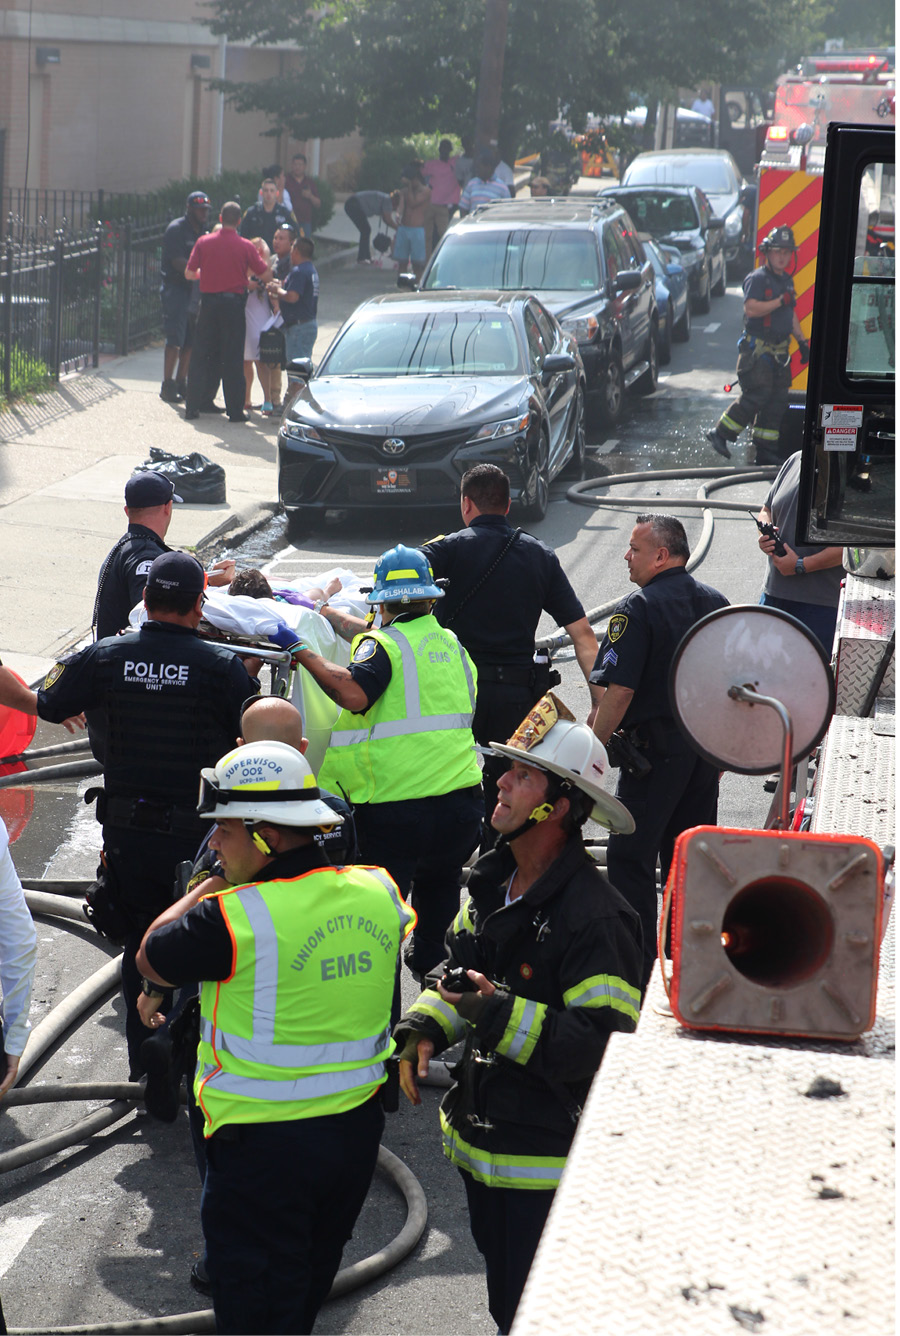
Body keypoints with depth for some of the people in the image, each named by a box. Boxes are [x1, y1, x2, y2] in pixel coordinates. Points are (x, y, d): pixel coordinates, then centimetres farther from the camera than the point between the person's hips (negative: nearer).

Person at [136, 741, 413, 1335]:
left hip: (264, 1145, -6)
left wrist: (204, 886, 6)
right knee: (309, 1288, 25)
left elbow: (150, 961, -7)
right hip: (358, 1128, 6)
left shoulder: (233, 918, -23)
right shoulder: (379, 890, -4)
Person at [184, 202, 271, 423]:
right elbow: (266, 274, -3)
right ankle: (235, 410, 3)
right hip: (233, 303, -2)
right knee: (233, 358, 3)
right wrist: (247, 273, 17)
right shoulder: (245, 246, -5)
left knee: (201, 355, 8)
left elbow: (189, 273, 0)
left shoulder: (203, 242, 0)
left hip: (208, 302, 2)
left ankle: (192, 407, 8)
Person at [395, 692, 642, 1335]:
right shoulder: (492, 881, 5)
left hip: (548, 1162, -9)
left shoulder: (594, 917, -24)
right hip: (482, 1140, 9)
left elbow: (609, 1043, -28)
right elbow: (461, 967, 20)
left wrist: (507, 1018, -32)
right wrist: (425, 1024, 1)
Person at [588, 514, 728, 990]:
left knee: (630, 858, 0)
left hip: (655, 749, -7)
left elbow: (617, 692, -19)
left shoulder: (637, 610, -14)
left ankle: (636, 968, -2)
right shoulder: (717, 603, 9)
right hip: (708, 748, 7)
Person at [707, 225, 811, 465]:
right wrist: (780, 301, -24)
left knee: (777, 399, 6)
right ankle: (720, 434, -2)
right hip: (757, 348, -8)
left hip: (779, 351, 8)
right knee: (756, 395, -14)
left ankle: (766, 449, 11)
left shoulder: (786, 280, 17)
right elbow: (751, 308, -25)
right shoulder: (757, 278, -10)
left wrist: (802, 341, 23)